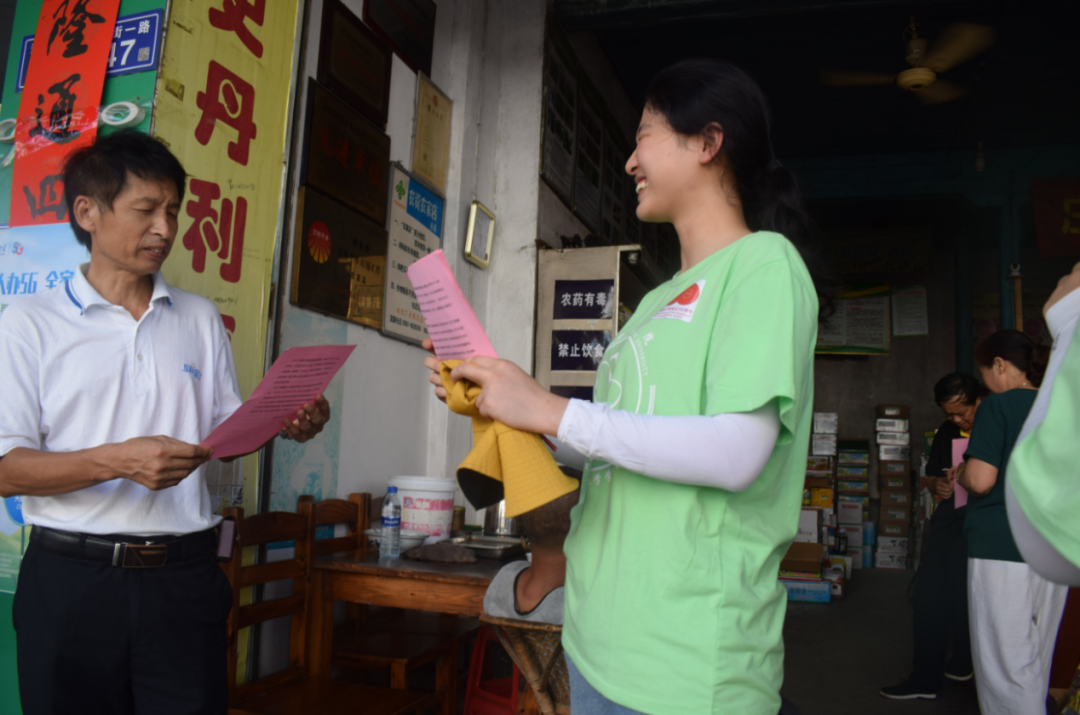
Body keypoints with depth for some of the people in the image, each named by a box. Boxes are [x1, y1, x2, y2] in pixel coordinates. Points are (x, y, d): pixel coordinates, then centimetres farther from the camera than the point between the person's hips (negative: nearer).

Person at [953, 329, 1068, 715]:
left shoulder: (997, 406, -9)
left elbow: (981, 480, -17)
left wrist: (960, 473, 4)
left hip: (1002, 547, -7)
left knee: (1006, 666, -1)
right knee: (1035, 662, 16)